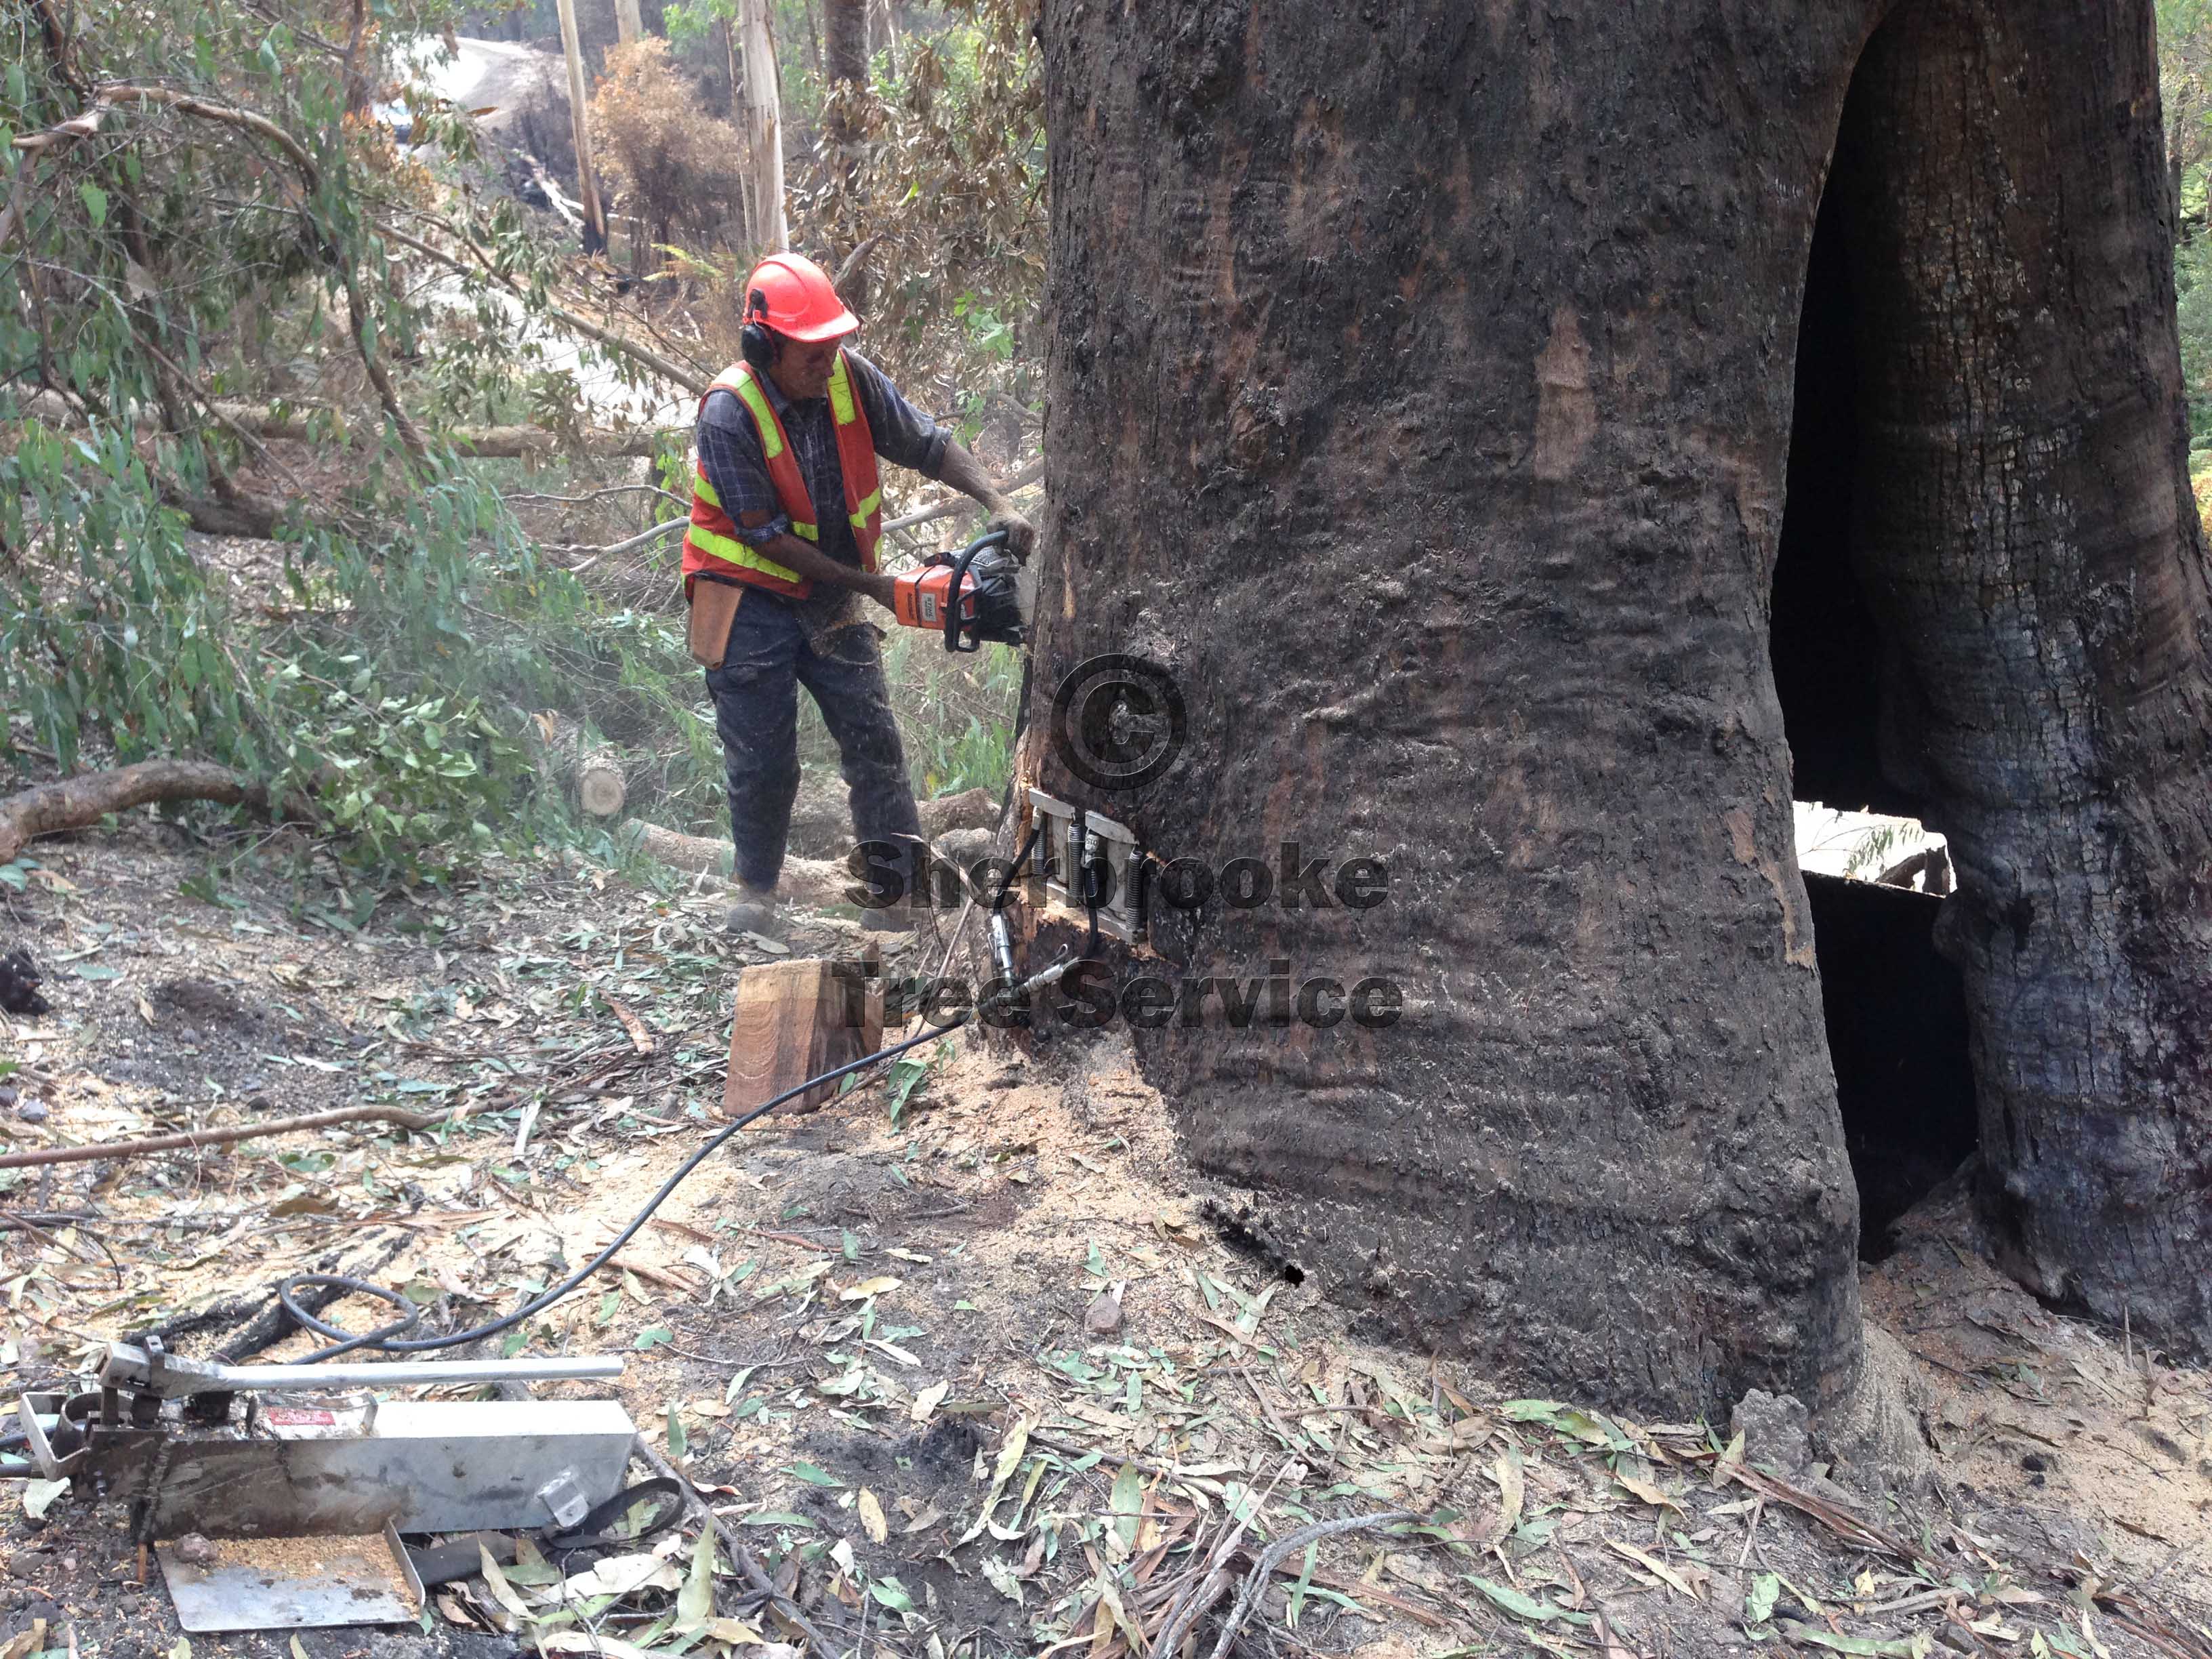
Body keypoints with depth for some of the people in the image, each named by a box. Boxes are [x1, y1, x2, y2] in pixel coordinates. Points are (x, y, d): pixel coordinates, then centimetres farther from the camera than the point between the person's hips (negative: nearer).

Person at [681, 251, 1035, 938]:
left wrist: (998, 505, -18)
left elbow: (926, 443, -2)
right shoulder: (729, 412, -21)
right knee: (762, 759, 0)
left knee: (874, 738, -1)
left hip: (830, 600, 4)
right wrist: (871, 585, -18)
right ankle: (757, 893, 20)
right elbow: (765, 535, -20)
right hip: (750, 603, -4)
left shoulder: (852, 377, -8)